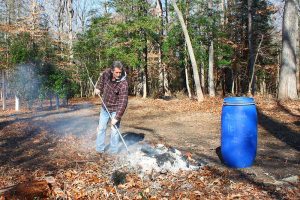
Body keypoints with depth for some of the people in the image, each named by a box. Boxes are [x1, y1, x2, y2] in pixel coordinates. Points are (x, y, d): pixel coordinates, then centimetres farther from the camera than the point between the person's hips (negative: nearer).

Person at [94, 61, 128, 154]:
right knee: (101, 128, 10)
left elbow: (123, 102, -30)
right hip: (104, 107, 5)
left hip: (115, 109, -5)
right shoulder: (107, 73, -13)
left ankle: (113, 151, 15)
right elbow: (102, 77, 15)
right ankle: (99, 149, 21)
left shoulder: (123, 84, -29)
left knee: (114, 130, 0)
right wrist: (98, 87, 6)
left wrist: (117, 117, -32)